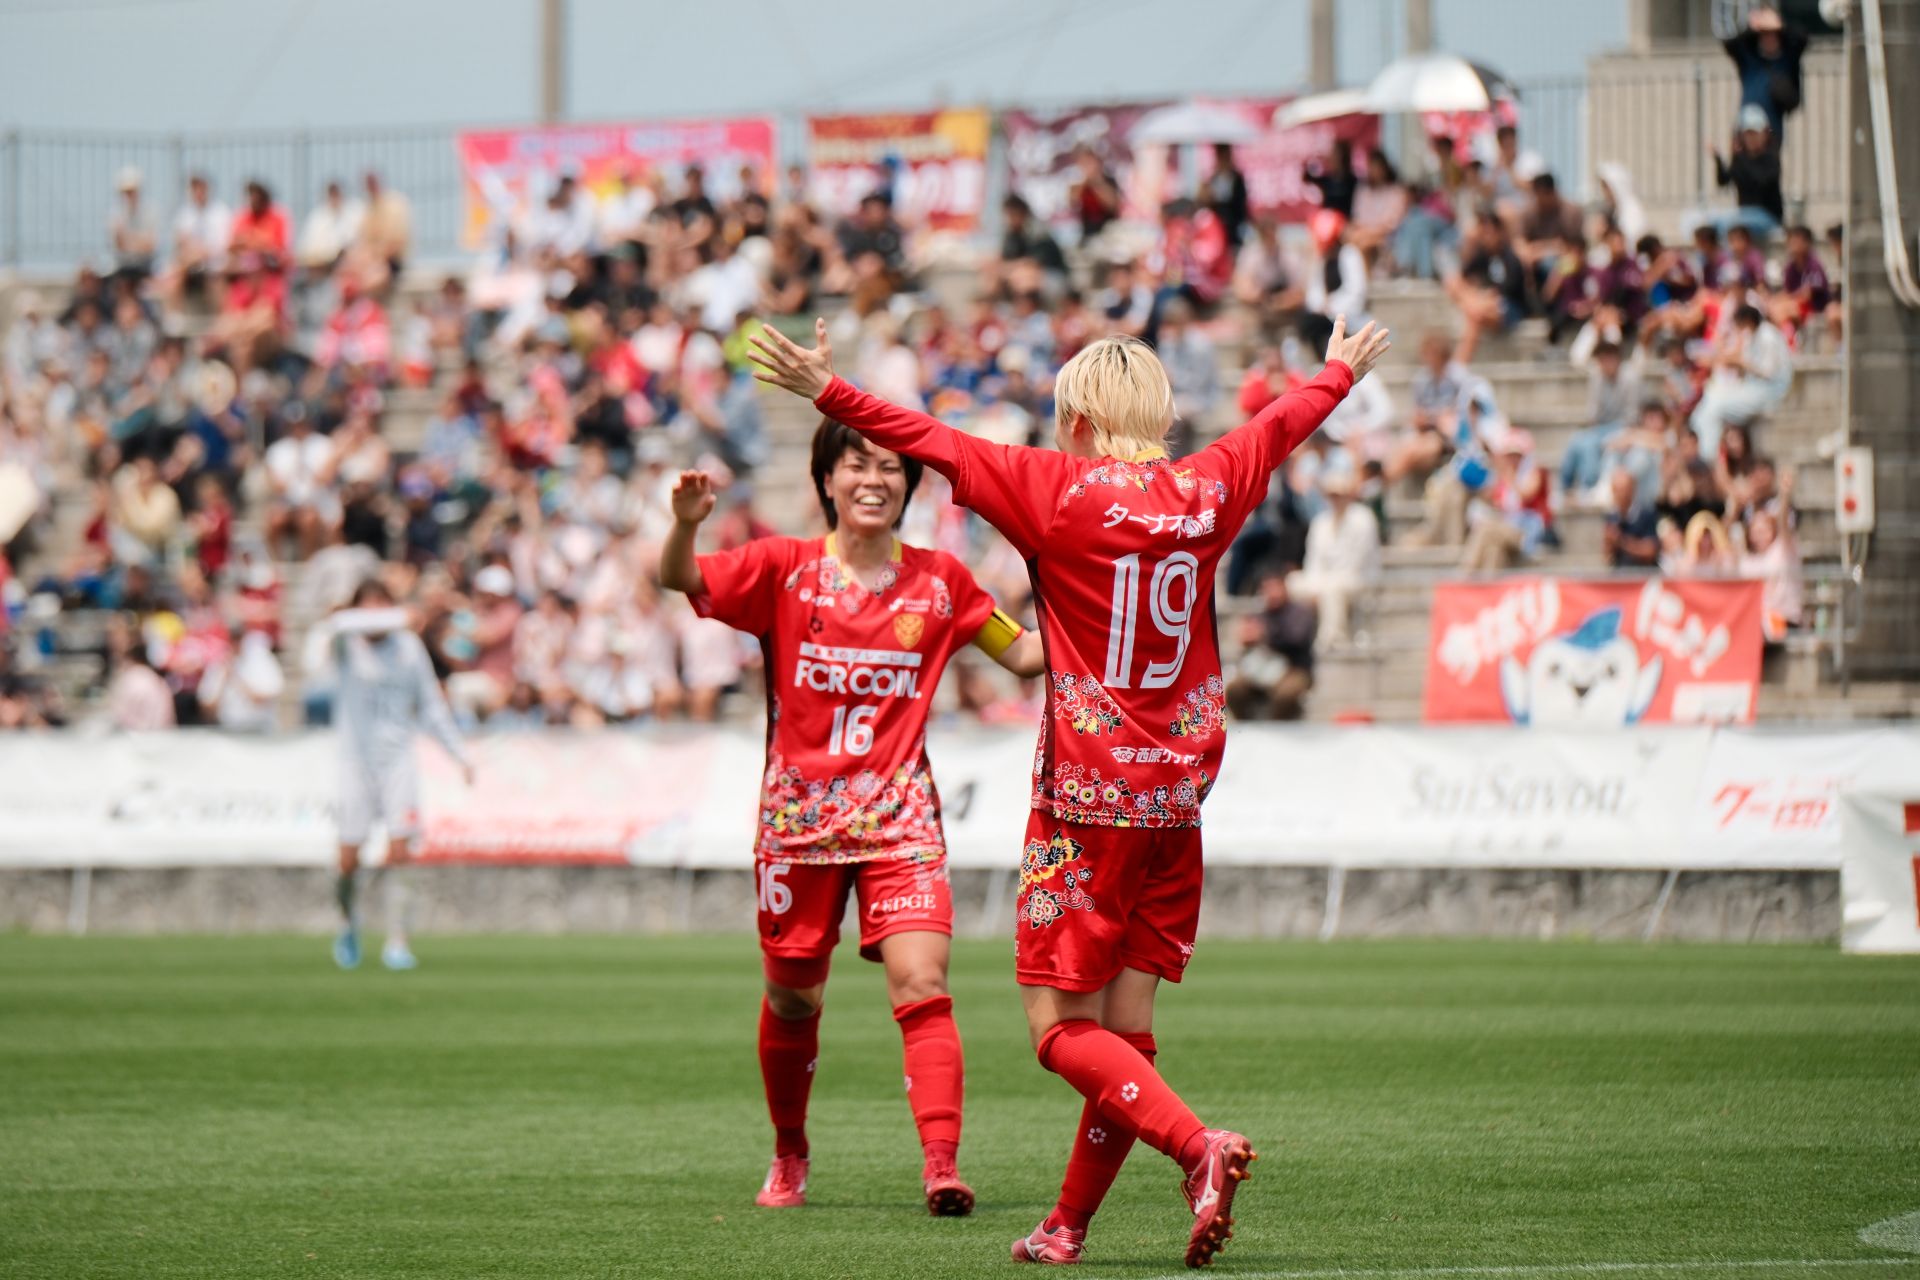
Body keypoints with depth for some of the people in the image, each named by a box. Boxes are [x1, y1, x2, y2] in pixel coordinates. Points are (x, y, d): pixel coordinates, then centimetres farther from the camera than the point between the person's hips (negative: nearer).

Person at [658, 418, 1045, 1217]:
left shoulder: (939, 582, 4)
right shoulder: (786, 569, -2)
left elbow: (1024, 655, 13)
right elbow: (679, 581, -14)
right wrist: (686, 522, -35)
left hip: (899, 815, 0)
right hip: (799, 814, 0)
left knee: (922, 984, -18)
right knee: (792, 997, 11)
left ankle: (942, 1166, -25)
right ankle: (789, 1155, 34)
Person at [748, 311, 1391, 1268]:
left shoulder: (1059, 490, -10)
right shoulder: (1207, 490, 6)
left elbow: (937, 444, -12)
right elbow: (1280, 425, 25)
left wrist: (829, 392, -5)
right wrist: (1340, 374, 44)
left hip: (1088, 800, -6)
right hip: (1179, 795, 6)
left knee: (1062, 1028, -3)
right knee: (1126, 1023, 9)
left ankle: (1198, 1146, -24)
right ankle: (1070, 1225, 14)